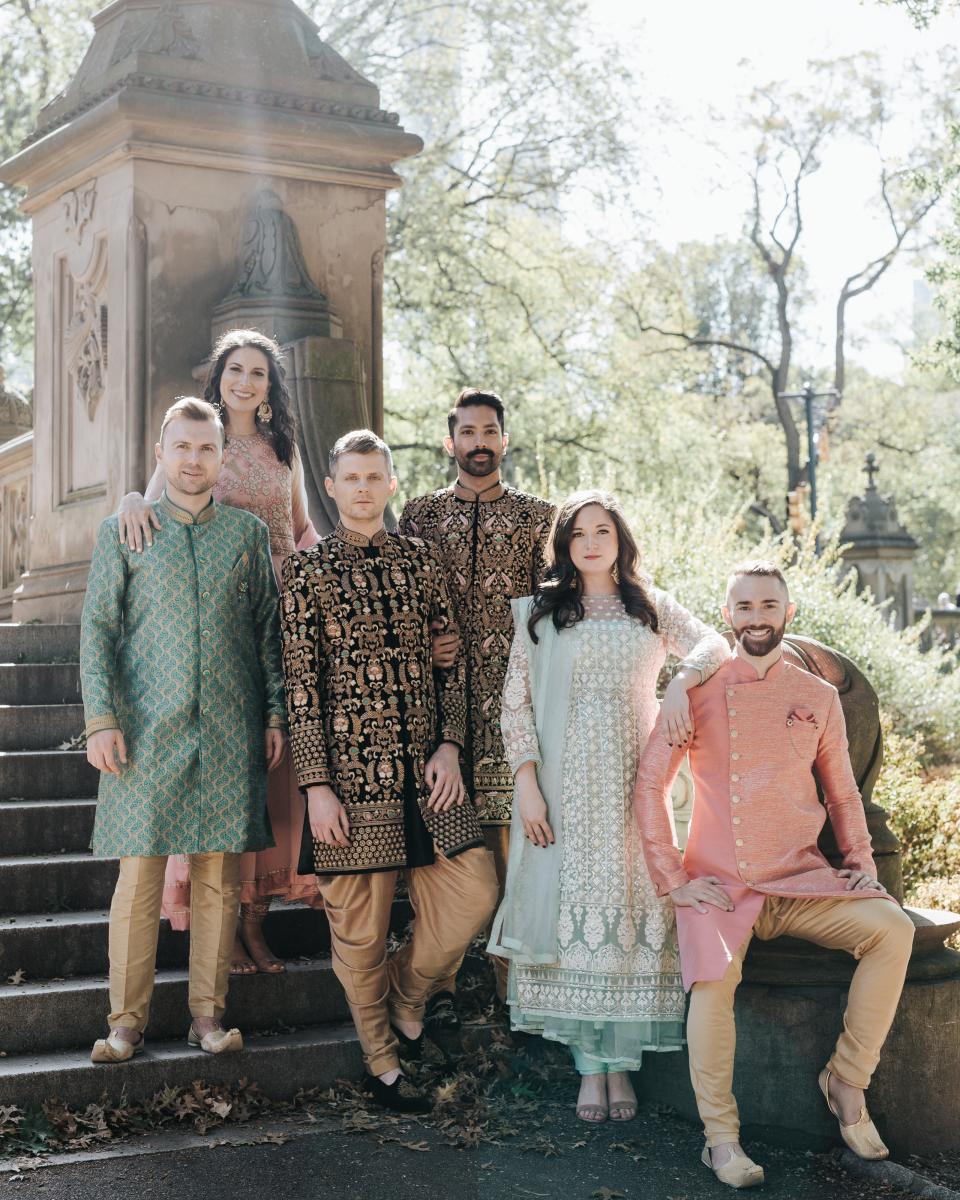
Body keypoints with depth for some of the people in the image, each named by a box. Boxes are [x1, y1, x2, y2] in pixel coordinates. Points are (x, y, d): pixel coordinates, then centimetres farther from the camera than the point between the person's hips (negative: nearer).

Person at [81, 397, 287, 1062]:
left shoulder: (249, 532, 11)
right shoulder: (123, 532, 7)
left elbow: (270, 629, 12)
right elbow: (98, 629, 3)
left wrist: (275, 713, 5)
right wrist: (100, 720, -6)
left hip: (231, 733, 1)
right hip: (146, 731, -1)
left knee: (219, 878, 3)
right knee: (138, 876, -3)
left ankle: (209, 1013, 12)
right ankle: (127, 1020, 6)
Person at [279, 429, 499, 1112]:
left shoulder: (420, 560, 10)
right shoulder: (308, 570, -1)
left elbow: (450, 662, 11)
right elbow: (301, 683, -5)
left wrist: (449, 747, -1)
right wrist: (317, 786, -10)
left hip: (425, 767, 4)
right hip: (352, 768, -3)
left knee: (475, 891, -1)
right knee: (361, 923, 3)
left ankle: (408, 994, 25)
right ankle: (383, 1063, 20)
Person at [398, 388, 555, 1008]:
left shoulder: (538, 517, 10)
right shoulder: (419, 514, 13)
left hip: (511, 700, -1)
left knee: (506, 832, -2)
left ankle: (510, 976, 6)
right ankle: (440, 981, 7)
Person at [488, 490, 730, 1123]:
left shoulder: (652, 607, 11)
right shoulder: (539, 612, 8)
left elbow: (716, 645, -3)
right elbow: (515, 703, 3)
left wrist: (681, 680, -24)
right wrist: (526, 784, -7)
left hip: (634, 785, 1)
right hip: (564, 787, -1)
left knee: (633, 912, -3)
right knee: (572, 910, -3)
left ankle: (621, 1061, 4)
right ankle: (591, 1064, 3)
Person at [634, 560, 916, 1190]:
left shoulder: (818, 696, 10)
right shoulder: (698, 692, 3)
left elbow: (842, 793, 18)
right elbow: (650, 784, 2)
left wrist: (862, 864, 4)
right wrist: (673, 879, -5)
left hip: (800, 879, 2)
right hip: (718, 883, -2)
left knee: (892, 927, -23)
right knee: (714, 978, -30)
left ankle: (848, 1080, -7)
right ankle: (721, 1137, -13)